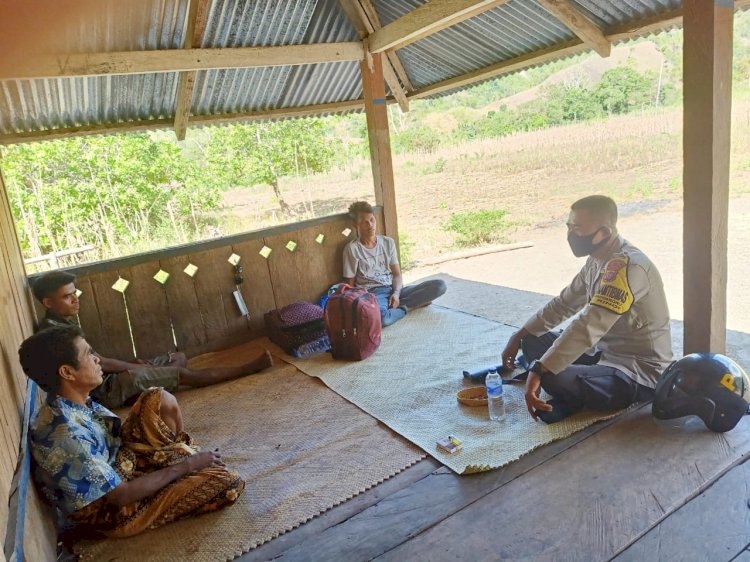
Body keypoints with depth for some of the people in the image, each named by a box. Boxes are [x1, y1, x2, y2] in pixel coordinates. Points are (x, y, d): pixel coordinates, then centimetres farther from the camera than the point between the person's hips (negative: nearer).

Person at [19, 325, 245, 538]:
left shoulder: (76, 403, -6)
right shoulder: (66, 437, -34)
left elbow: (120, 431, 8)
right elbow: (122, 496, -28)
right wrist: (186, 465, -20)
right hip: (112, 511, -8)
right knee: (229, 482, -20)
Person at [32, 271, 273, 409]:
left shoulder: (63, 324, 11)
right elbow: (99, 363, -19)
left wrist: (133, 363, 5)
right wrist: (136, 366, -6)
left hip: (110, 378, 10)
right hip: (106, 389, -10)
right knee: (183, 373, -13)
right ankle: (248, 369, -4)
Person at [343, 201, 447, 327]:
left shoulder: (388, 242, 10)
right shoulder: (352, 248, -3)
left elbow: (397, 274, 9)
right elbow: (350, 284, 1)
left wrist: (396, 293, -11)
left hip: (393, 290, 5)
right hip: (373, 293, -4)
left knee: (439, 285, -14)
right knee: (382, 318, -42)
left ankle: (398, 305, -15)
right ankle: (406, 307, -10)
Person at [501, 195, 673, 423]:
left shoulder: (627, 266, -26)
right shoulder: (598, 260, 4)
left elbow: (587, 328, -36)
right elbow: (563, 304, 13)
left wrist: (538, 372, -40)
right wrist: (519, 336, 7)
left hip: (641, 374, -9)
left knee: (554, 379, -31)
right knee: (533, 341, 5)